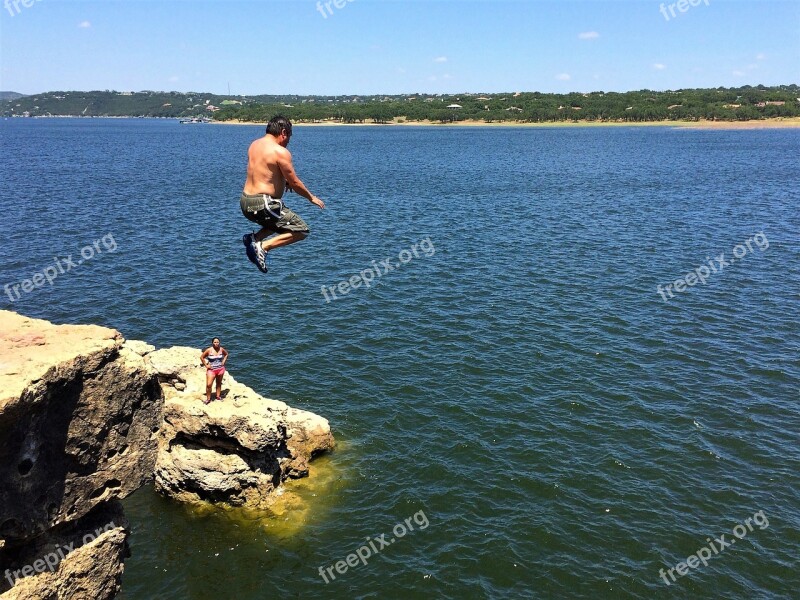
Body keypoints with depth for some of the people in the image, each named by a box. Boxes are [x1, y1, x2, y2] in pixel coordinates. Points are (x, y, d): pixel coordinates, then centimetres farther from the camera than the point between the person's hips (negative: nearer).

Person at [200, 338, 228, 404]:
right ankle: (208, 398, 3)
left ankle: (218, 396, 30)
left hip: (220, 369, 3)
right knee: (208, 384, -11)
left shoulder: (221, 349, -4)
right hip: (211, 370, -3)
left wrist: (223, 361, 4)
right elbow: (201, 357, -4)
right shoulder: (209, 350, -13)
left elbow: (226, 354, 16)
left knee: (219, 383, 15)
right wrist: (206, 365, -6)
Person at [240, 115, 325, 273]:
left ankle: (254, 237, 10)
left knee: (282, 219, 32)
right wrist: (311, 198, 5)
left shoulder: (254, 145, 11)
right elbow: (295, 183, -10)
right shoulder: (280, 152, -14)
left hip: (245, 202, 9)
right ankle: (263, 247, -12)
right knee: (302, 230, 1)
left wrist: (283, 181, 17)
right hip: (263, 205, -9)